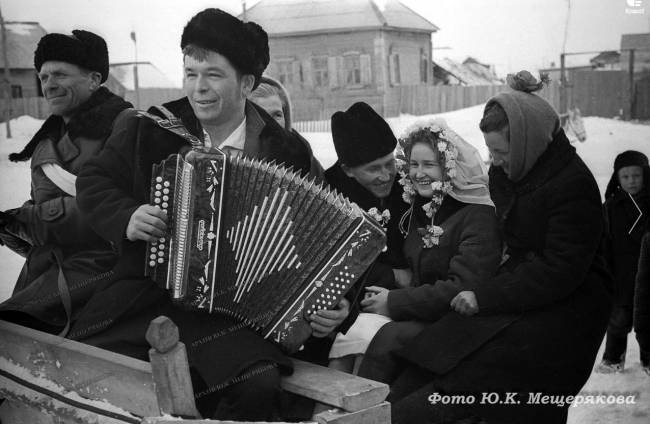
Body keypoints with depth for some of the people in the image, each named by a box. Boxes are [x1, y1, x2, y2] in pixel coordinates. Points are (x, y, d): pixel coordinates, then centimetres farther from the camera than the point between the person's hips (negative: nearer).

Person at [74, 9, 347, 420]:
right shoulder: (149, 130, 1)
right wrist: (126, 217, -10)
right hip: (147, 295, 2)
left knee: (260, 385, -27)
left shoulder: (286, 153, -2)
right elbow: (94, 181, 11)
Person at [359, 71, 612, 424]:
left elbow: (561, 271, -21)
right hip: (521, 284, 7)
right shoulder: (504, 173, 8)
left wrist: (486, 296, -21)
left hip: (566, 305, -7)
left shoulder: (573, 184, -16)